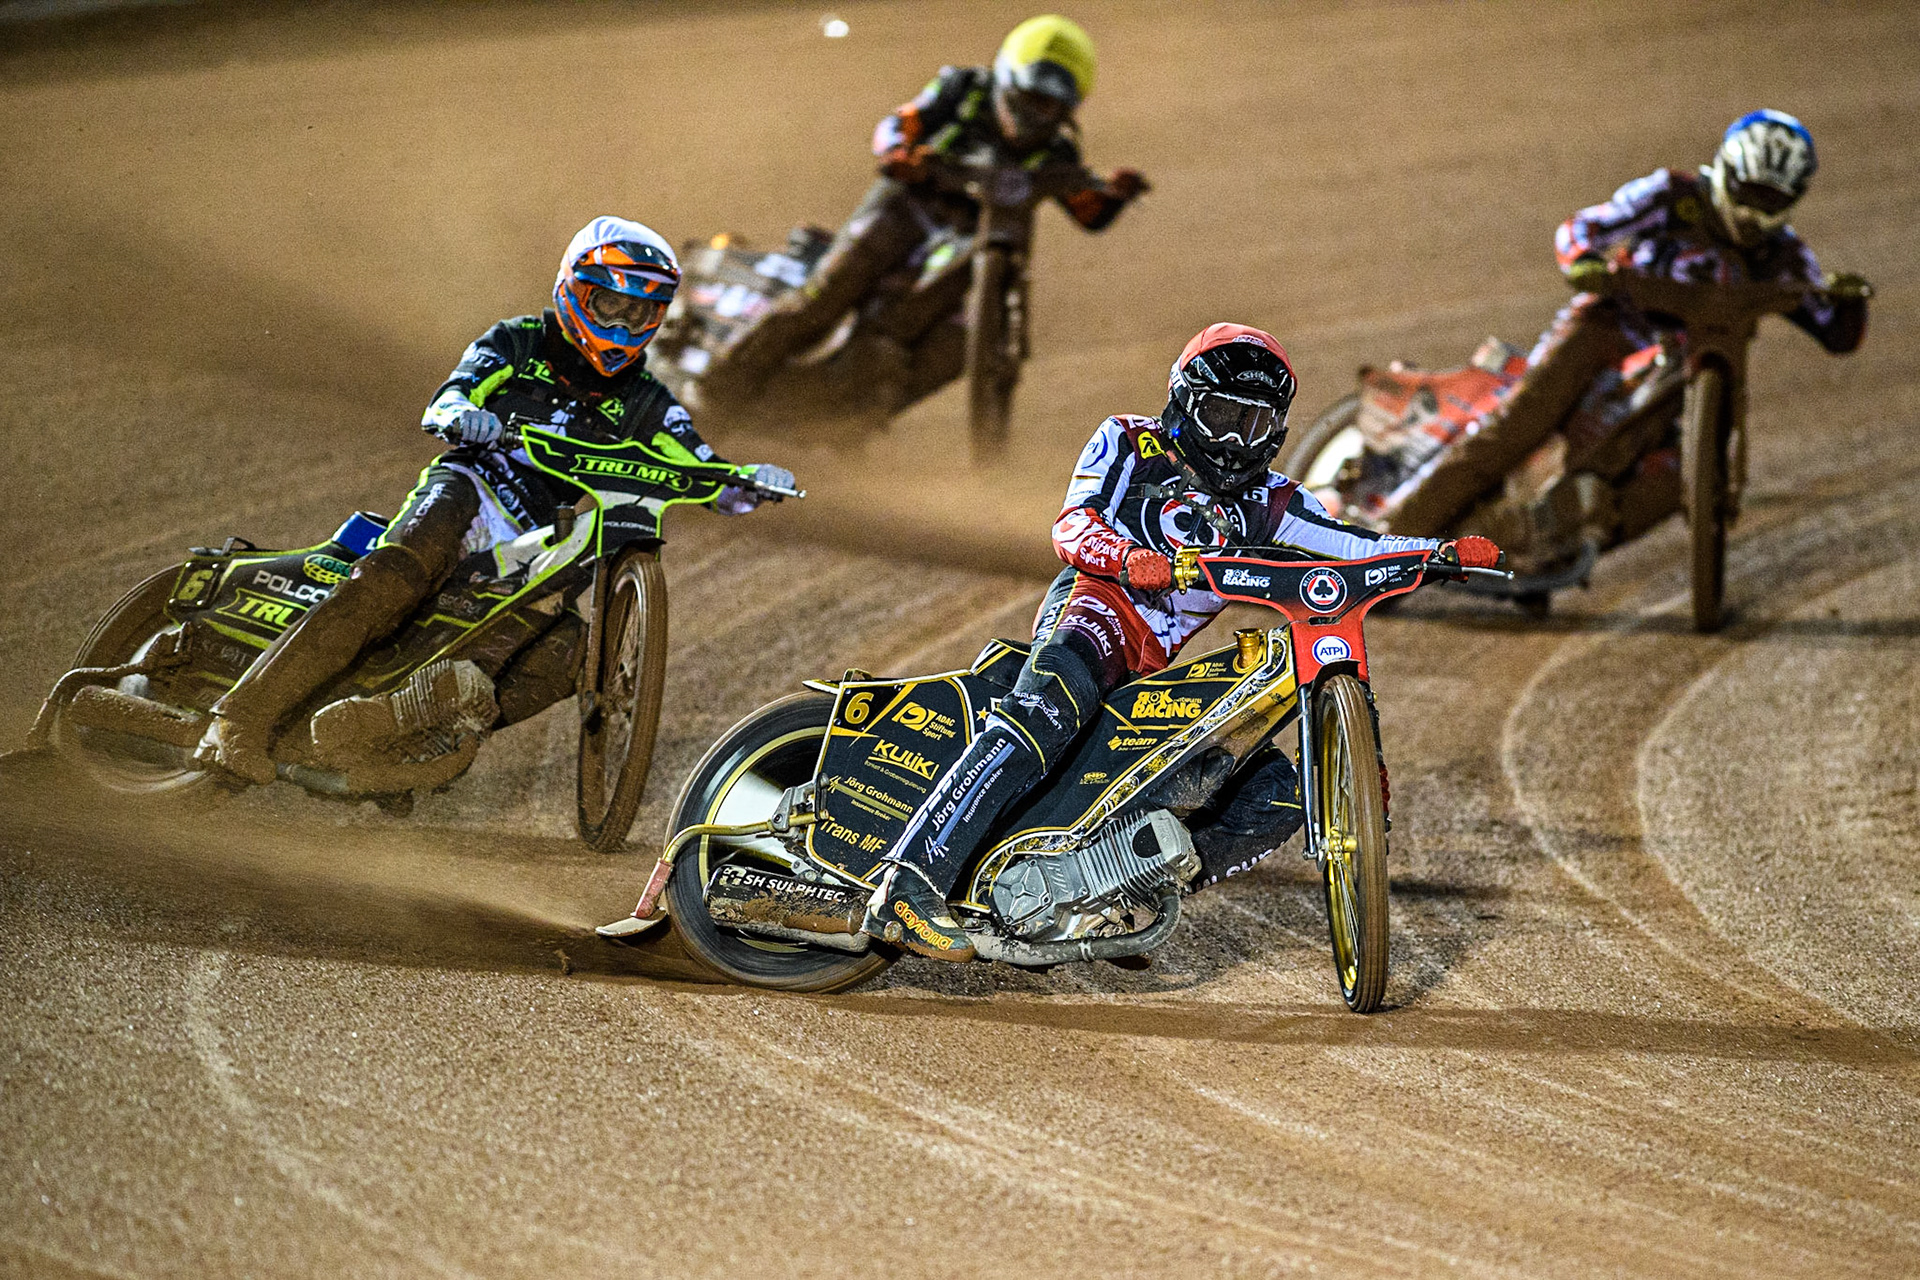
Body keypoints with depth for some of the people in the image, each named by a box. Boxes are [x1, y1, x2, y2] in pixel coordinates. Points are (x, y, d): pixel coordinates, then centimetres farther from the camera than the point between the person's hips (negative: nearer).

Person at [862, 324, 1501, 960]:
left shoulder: (1267, 503, 23)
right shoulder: (1129, 442, 12)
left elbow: (1361, 547, 15)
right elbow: (1072, 525, -3)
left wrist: (1448, 551, -3)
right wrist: (1125, 556, -26)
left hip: (1160, 669, 6)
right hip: (1098, 604, -6)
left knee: (1280, 794, -5)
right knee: (1048, 710, -38)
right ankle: (909, 885, -48)